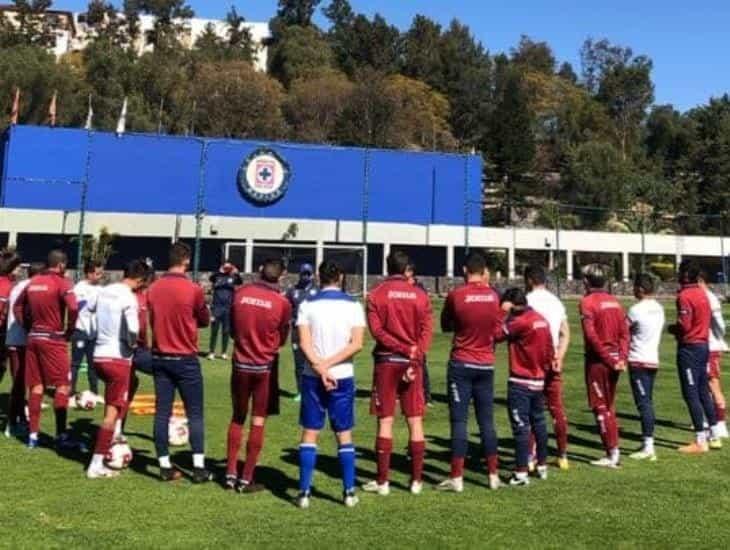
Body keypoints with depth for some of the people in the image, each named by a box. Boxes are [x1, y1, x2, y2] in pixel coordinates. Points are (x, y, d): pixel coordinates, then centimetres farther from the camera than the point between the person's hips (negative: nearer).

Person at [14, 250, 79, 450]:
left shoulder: (33, 282, 12)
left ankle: (33, 435, 14)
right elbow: (73, 308, -23)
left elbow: (17, 307, 20)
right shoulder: (62, 282, -10)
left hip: (33, 338, 7)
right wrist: (69, 330, -10)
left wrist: (28, 327, 17)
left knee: (36, 386, 11)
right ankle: (61, 436, 0)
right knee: (63, 385, 0)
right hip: (53, 339, -7)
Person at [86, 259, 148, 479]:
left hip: (99, 354, 8)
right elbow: (133, 330, -24)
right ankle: (96, 465, -2)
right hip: (118, 358, -8)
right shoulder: (129, 298, -16)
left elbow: (91, 308, 29)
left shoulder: (104, 291, 8)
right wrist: (133, 344, -3)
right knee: (113, 411, -2)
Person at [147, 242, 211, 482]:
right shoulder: (193, 289, -13)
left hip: (160, 358, 4)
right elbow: (205, 321, 2)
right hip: (186, 359, -4)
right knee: (195, 414, 4)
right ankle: (199, 468, 3)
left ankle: (165, 467, 10)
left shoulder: (153, 288, 1)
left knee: (162, 412, 6)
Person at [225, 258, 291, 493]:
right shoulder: (282, 303, -11)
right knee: (258, 422, 6)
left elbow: (232, 328, 8)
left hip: (241, 364, 3)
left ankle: (231, 474, 17)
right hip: (265, 367, -3)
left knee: (238, 418, 16)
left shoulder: (240, 293, -4)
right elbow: (282, 339, 2)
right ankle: (246, 479, 9)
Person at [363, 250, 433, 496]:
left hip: (386, 361, -1)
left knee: (385, 422, 3)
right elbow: (427, 331, -4)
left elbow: (376, 330, -9)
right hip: (412, 362, 1)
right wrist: (414, 356, -10)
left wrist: (405, 349, -11)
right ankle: (417, 480, 11)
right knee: (415, 422, 7)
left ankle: (382, 481, 5)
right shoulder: (420, 295, 3)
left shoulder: (376, 294, -1)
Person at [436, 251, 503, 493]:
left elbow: (445, 326, 4)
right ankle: (494, 475, 15)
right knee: (487, 420, 10)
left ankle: (457, 478, 0)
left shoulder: (456, 295, -10)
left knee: (459, 421, 0)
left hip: (461, 364, -3)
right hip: (486, 365, 3)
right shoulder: (493, 295, -1)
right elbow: (498, 329, 9)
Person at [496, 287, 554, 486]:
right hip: (539, 380, 8)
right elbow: (549, 349, 14)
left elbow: (497, 334, -18)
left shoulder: (520, 322, -18)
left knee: (521, 426, -5)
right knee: (539, 422, 18)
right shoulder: (541, 319, 8)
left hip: (520, 383, -8)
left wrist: (504, 314, -12)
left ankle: (521, 473, -3)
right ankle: (542, 466, 29)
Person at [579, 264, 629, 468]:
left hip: (598, 360, -7)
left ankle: (612, 454, 1)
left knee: (601, 408, 1)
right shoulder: (614, 301, 10)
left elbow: (591, 336, -17)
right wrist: (622, 357, -1)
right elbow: (624, 332, 5)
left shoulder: (587, 302, -10)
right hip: (614, 360, 7)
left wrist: (609, 359, -13)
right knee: (609, 406, 16)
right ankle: (614, 452, 19)